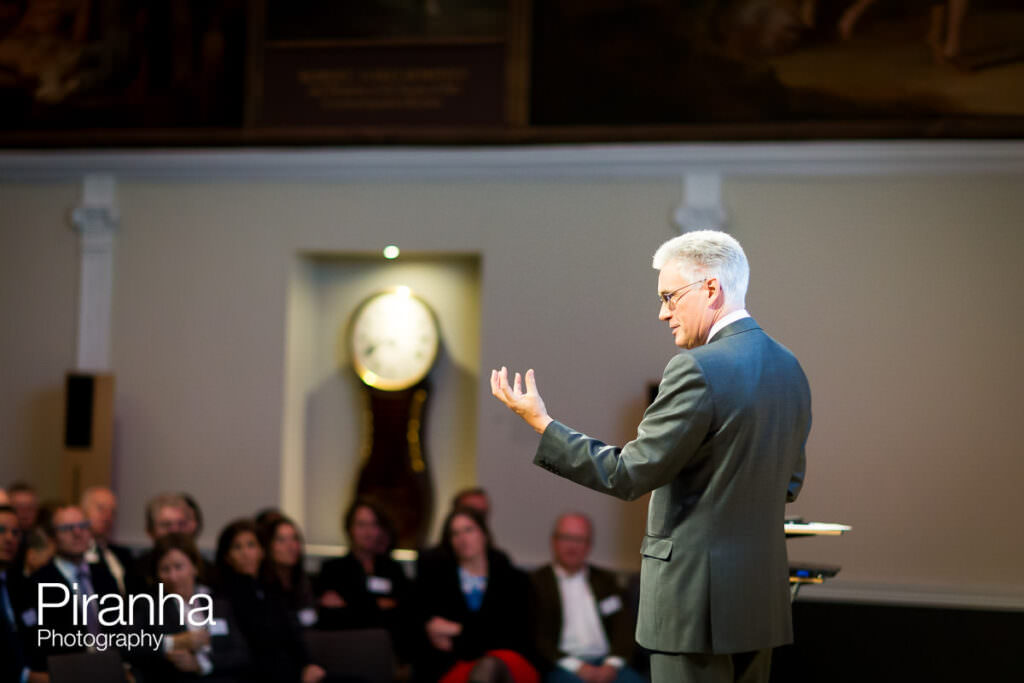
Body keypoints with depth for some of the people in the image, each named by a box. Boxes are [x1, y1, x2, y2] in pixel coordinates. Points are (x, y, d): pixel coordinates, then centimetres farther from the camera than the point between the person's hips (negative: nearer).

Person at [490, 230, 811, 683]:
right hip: (763, 597, 9)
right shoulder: (788, 366, 9)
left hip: (697, 595, -9)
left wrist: (540, 423, -8)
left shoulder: (697, 369, -17)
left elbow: (629, 475, -14)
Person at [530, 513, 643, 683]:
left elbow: (623, 626, 12)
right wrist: (575, 665, -14)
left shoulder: (605, 580, 21)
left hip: (605, 664, 4)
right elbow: (536, 637, -2)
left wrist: (611, 664, -8)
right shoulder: (536, 583, 7)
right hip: (562, 667, -4)